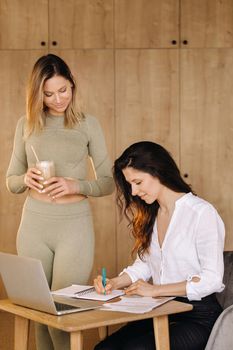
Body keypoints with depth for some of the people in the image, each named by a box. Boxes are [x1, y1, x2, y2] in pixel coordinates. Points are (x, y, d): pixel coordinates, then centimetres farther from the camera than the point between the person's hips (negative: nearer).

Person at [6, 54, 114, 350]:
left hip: (75, 226, -2)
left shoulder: (87, 125, 3)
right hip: (34, 225, 2)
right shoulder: (26, 125, 8)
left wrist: (76, 186, -16)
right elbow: (11, 181, 13)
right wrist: (26, 179, -10)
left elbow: (108, 183, 3)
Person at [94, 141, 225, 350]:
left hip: (198, 317, -6)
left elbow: (212, 278, -15)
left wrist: (155, 290, -18)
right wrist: (115, 283, -1)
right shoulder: (149, 215, 14)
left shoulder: (202, 213, -12)